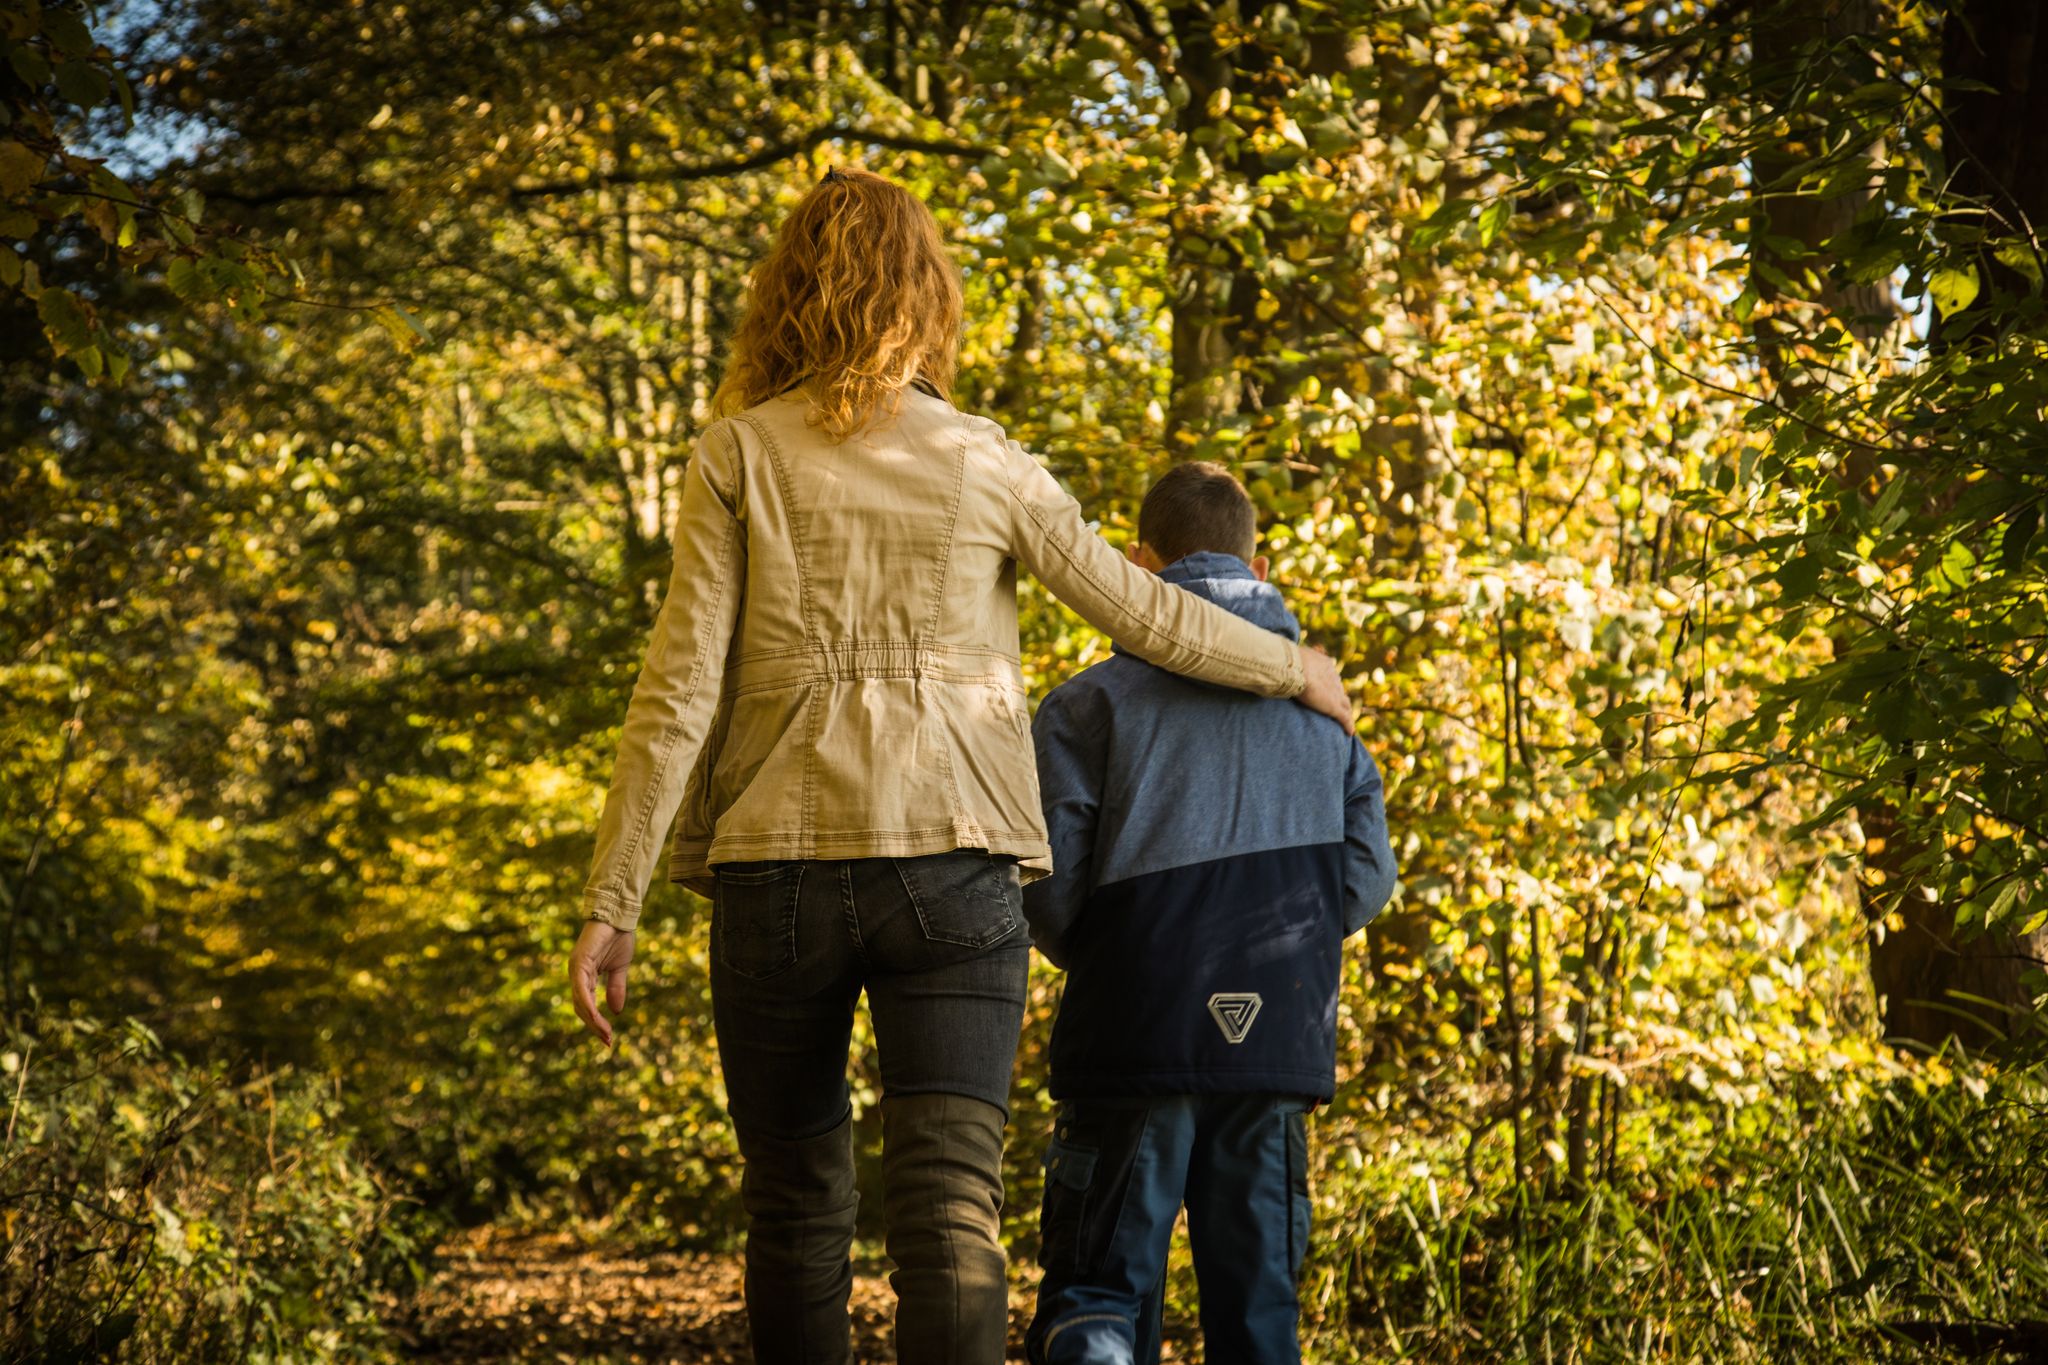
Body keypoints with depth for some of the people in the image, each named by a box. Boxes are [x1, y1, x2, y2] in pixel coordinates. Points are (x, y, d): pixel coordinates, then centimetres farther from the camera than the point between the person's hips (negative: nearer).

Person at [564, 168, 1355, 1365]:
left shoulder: (740, 456, 2)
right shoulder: (984, 464, 5)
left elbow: (680, 690, -4)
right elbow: (1144, 612, 12)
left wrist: (614, 902, -1)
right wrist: (1297, 670, 29)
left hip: (778, 865, 0)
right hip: (952, 862, 0)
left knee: (798, 1211, 14)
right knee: (952, 1206, -6)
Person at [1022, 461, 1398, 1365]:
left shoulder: (1092, 703, 0)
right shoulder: (1322, 706, 12)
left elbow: (1050, 883, -6)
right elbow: (1366, 881, 7)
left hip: (1135, 1039, -3)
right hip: (1280, 1043, 3)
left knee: (1097, 1289, 1)